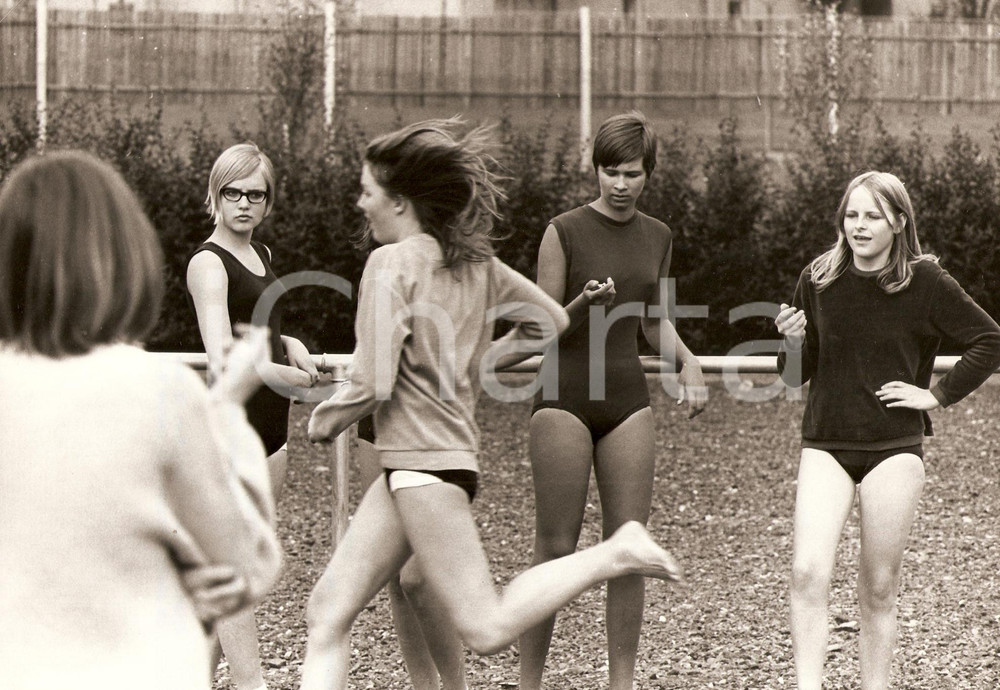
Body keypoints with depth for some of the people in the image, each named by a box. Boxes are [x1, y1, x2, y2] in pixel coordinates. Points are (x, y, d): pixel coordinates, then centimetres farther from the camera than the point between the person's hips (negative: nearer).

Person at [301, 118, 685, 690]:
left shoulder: (393, 262, -12)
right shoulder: (473, 260, 11)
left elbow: (373, 383, -18)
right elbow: (550, 321, 22)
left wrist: (324, 419, 2)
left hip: (423, 462, -9)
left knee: (488, 630, -9)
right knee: (330, 610, 7)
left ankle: (616, 555, -6)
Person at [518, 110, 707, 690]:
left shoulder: (657, 236, 9)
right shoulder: (565, 231, -5)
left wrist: (689, 362, 3)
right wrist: (586, 304, -23)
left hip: (628, 400, 4)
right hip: (565, 397, -4)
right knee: (556, 548, -3)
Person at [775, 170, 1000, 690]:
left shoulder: (925, 283, -4)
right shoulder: (818, 280, 3)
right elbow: (796, 376, 10)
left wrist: (937, 394, -3)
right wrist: (792, 343, -12)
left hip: (894, 448, -1)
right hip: (826, 444, 1)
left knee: (878, 590, 3)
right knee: (808, 571, -17)